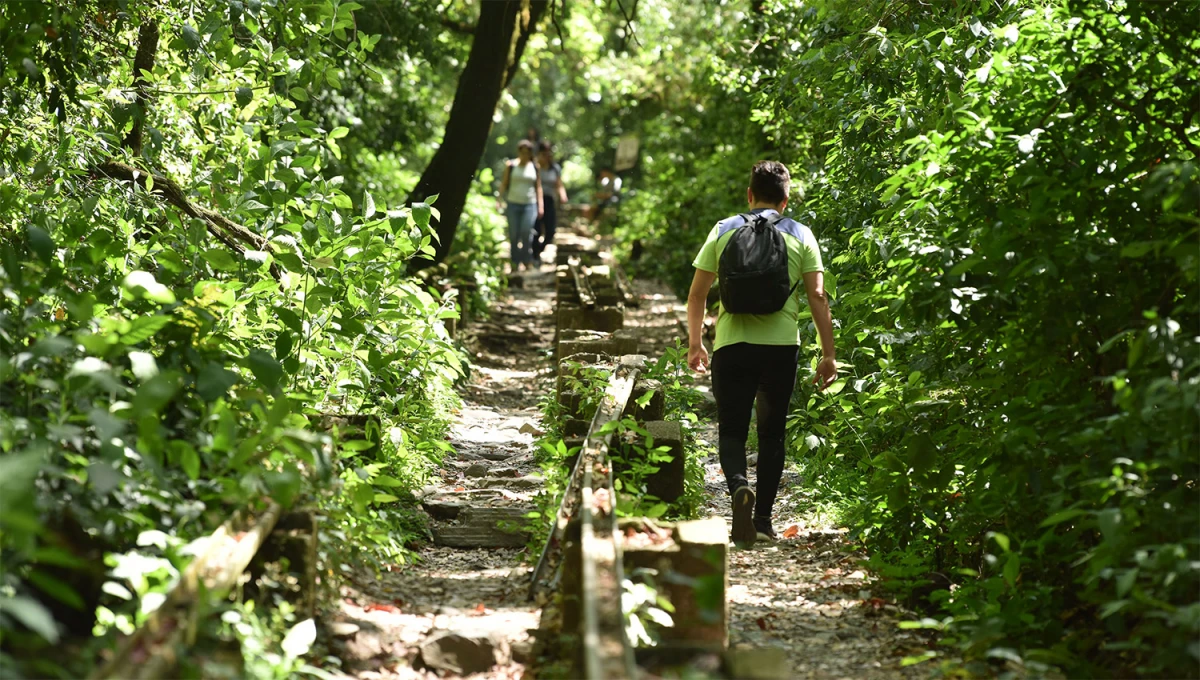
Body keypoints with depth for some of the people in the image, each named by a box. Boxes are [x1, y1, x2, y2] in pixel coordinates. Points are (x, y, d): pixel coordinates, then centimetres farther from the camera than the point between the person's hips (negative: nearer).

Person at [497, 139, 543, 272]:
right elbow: (504, 183, 5)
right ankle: (516, 262, 9)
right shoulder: (510, 166, 3)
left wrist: (540, 205, 7)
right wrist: (499, 199, -6)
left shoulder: (534, 167, 7)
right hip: (513, 203, 0)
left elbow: (538, 187, 11)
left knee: (526, 232, -13)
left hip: (530, 205, 0)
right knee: (514, 235, 0)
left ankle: (527, 260, 1)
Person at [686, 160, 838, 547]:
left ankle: (739, 485, -24)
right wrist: (828, 354, 3)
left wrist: (695, 344, 16)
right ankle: (763, 519, 13)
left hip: (732, 345, 0)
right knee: (771, 432, 13)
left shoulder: (724, 231, 6)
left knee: (731, 430, 6)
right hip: (782, 345, 1)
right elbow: (817, 296, 0)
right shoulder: (801, 236, 5)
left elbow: (697, 294, 6)